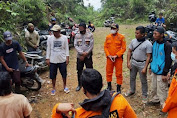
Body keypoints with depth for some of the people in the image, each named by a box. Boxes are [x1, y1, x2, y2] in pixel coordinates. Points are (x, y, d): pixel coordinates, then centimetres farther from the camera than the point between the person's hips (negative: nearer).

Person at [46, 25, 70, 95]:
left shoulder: (64, 38, -3)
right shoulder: (50, 38, -2)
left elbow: (66, 48, 2)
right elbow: (48, 49, 4)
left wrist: (67, 57, -3)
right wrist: (47, 59, 0)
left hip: (62, 60, 0)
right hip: (53, 60, 1)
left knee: (64, 74, 11)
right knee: (53, 75, 8)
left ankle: (65, 86, 33)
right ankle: (54, 88, 27)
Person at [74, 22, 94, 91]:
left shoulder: (90, 35, -5)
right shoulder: (77, 35, 3)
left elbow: (91, 46, -9)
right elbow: (75, 45, -2)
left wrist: (84, 55, -14)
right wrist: (82, 53, -17)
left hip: (88, 56, -3)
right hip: (79, 56, 3)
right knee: (79, 70, 11)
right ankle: (79, 84, 28)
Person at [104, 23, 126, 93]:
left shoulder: (121, 37, -5)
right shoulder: (108, 37, 4)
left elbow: (124, 48, -7)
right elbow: (105, 47, 6)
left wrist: (116, 55, -15)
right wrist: (108, 55, -7)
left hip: (118, 58, -3)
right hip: (109, 58, 3)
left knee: (119, 73, 4)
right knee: (108, 72, 13)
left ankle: (118, 87, 19)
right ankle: (109, 85, 31)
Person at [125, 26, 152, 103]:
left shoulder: (148, 44, -15)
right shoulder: (133, 41, -1)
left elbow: (148, 57, -13)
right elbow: (129, 51, 7)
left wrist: (145, 68, -16)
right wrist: (128, 62, -1)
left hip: (142, 64, -4)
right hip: (133, 62, 5)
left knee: (143, 81, 8)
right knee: (132, 78, 18)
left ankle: (144, 95, 26)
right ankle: (132, 91, 39)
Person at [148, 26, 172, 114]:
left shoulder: (167, 45, -17)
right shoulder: (155, 43, 6)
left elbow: (168, 60, -17)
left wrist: (165, 73, -17)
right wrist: (151, 67, 18)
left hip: (161, 72, -7)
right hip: (154, 71, 7)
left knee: (161, 90, 1)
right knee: (154, 88, 20)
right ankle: (155, 100, 39)